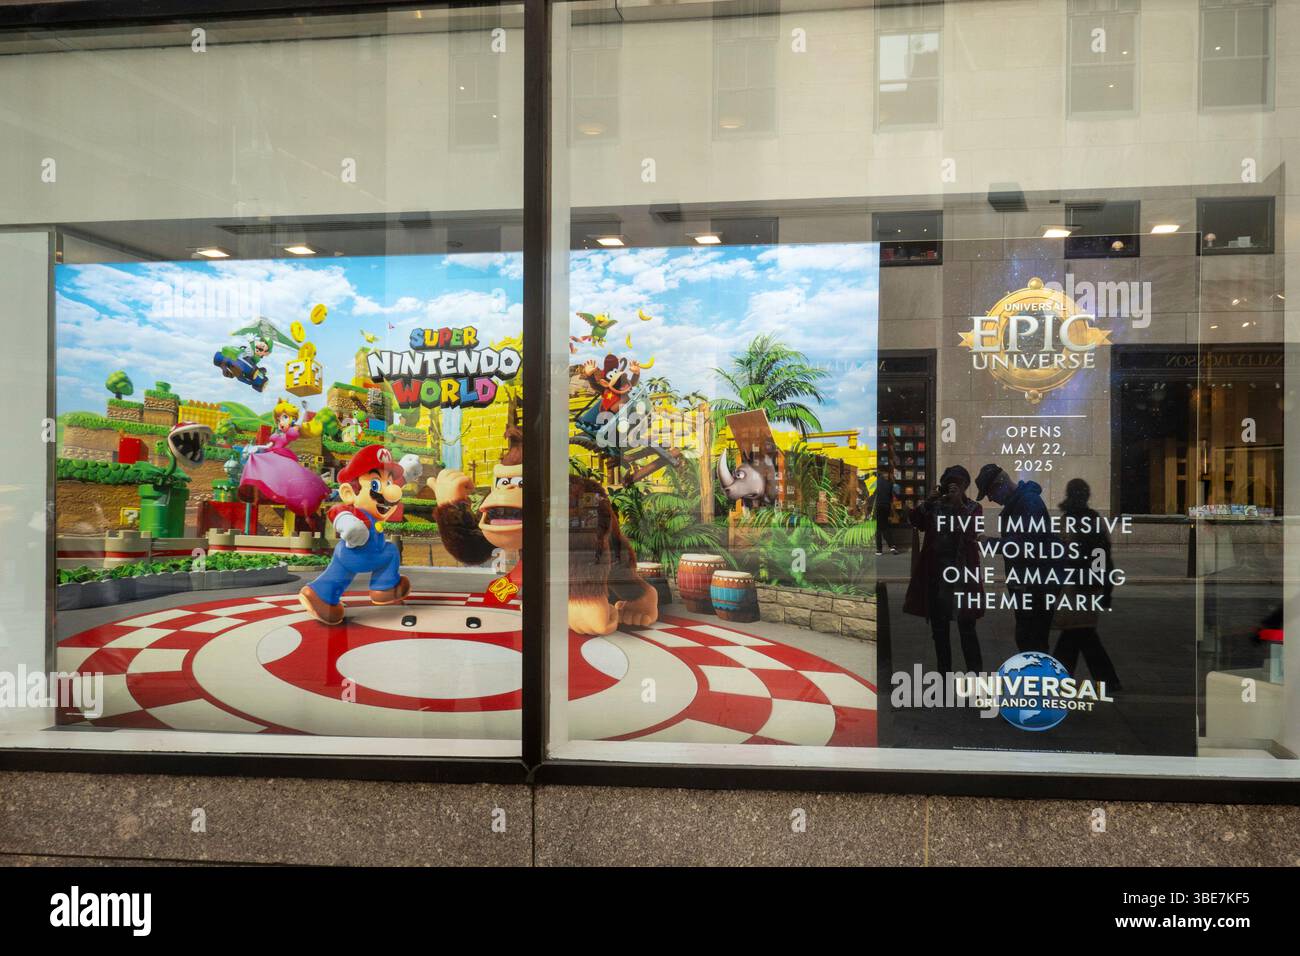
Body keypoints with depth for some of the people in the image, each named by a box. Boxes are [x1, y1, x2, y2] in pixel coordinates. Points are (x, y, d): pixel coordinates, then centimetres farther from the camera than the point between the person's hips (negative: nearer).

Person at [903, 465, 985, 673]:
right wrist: (927, 501, -18)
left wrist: (959, 504, -19)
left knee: (966, 627, -9)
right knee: (938, 629, 8)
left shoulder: (973, 508, 6)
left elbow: (973, 530, -12)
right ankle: (944, 671, 18)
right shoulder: (934, 506, 9)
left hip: (962, 574, -3)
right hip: (935, 574, 3)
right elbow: (914, 520, -5)